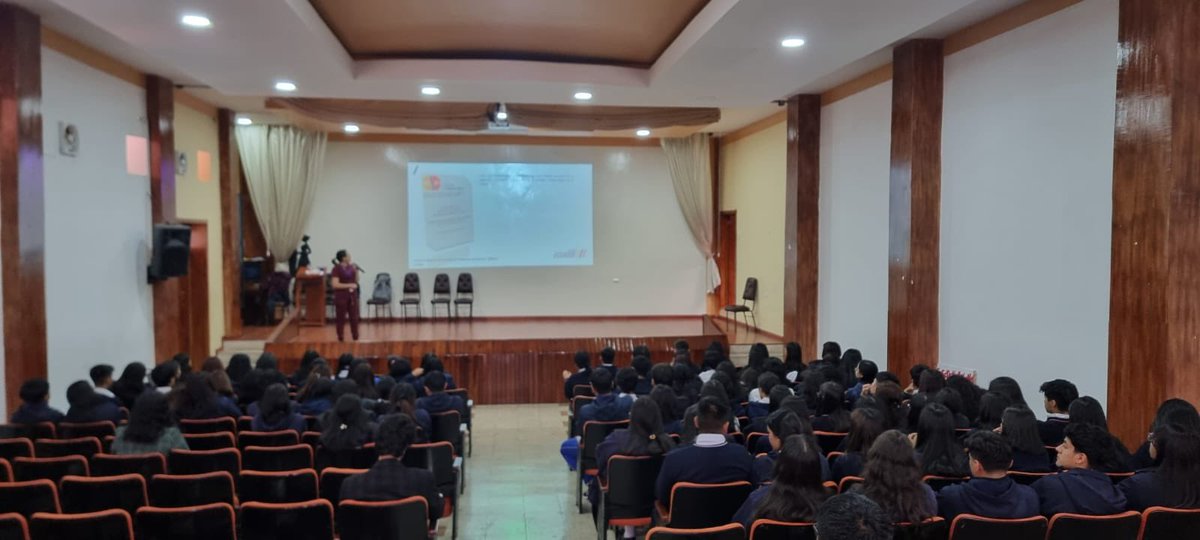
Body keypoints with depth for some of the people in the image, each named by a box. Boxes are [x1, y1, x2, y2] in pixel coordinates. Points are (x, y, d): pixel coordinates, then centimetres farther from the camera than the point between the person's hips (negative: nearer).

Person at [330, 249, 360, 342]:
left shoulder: (351, 267, 8)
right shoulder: (336, 269, -11)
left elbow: (356, 281, 12)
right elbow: (335, 284, -18)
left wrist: (356, 270, -2)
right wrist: (349, 285, -20)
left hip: (352, 295, 6)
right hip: (341, 297, -6)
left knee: (354, 317, 6)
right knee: (341, 318, 2)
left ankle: (356, 337, 15)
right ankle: (341, 338, 11)